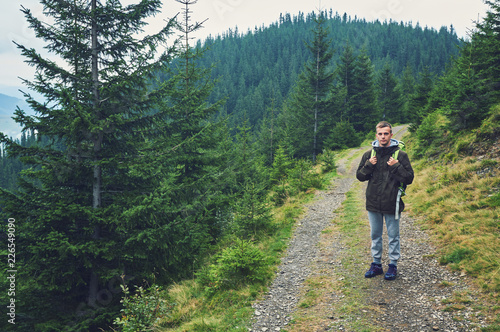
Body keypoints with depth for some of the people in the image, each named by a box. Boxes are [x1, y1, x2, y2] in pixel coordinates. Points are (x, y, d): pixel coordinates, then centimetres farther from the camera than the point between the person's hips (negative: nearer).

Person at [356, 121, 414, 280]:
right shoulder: (369, 154, 4)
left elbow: (409, 178, -5)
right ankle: (376, 264, 28)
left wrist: (397, 167, -19)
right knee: (375, 236, 15)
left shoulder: (400, 155, -5)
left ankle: (393, 265, 24)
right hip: (373, 203, 3)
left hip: (392, 204, -3)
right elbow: (360, 176, 8)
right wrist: (368, 165, -9)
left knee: (393, 237, 9)